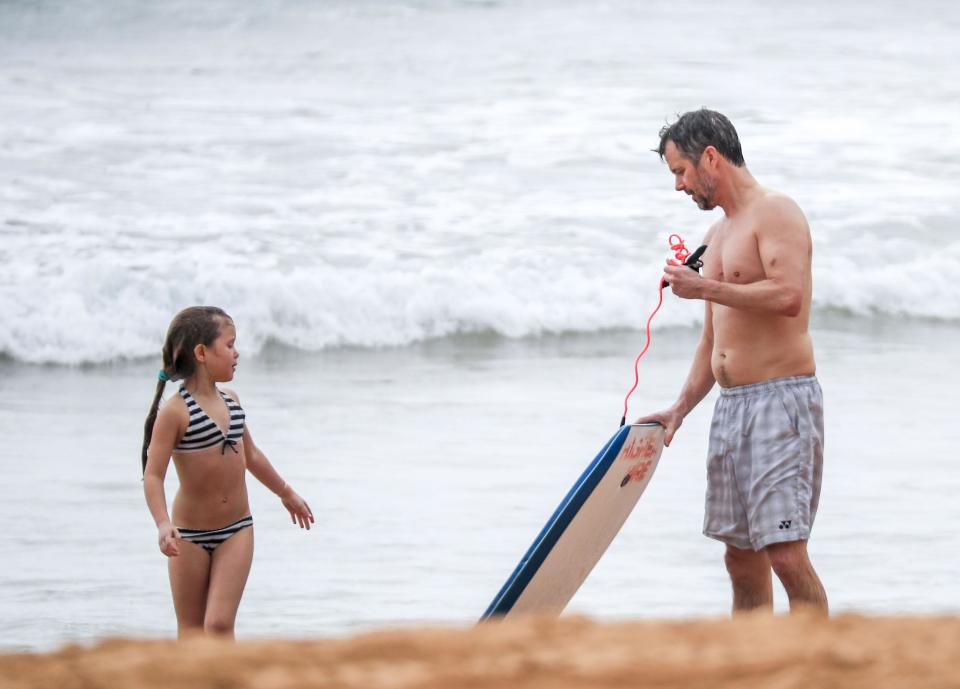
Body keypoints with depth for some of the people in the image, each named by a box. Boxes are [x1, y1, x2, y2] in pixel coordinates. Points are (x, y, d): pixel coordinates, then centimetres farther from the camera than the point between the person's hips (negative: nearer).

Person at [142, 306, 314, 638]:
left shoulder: (230, 401, 5)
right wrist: (163, 524, -35)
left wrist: (286, 494, 34)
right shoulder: (175, 411, -15)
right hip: (189, 535, -4)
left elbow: (251, 455, 22)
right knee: (191, 630, 5)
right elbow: (153, 475, -20)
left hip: (236, 530, 4)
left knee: (219, 623, -8)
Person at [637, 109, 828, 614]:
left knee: (787, 554, -16)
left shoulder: (776, 213, -7)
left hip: (781, 399, -9)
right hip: (731, 405, 9)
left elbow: (789, 295, -23)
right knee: (743, 561, 9)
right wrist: (679, 410, 17)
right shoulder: (718, 234, 22)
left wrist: (704, 288, -15)